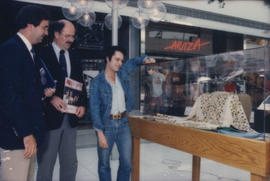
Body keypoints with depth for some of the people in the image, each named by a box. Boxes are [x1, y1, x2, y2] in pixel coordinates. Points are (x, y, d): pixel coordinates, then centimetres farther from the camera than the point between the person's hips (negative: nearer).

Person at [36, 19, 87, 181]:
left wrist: (82, 104, 1)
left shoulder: (75, 56, 12)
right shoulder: (42, 54, -4)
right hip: (50, 115, -5)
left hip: (71, 116, 5)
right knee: (46, 163, 7)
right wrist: (51, 98, -21)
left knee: (71, 163, 15)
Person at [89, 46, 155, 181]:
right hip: (106, 125, -4)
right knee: (104, 164, 8)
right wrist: (100, 133, -16)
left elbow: (133, 62, 24)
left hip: (123, 123, 4)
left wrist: (144, 59, 2)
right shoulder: (97, 82, -8)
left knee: (127, 163, 7)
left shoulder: (122, 73, 5)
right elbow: (94, 109, -11)